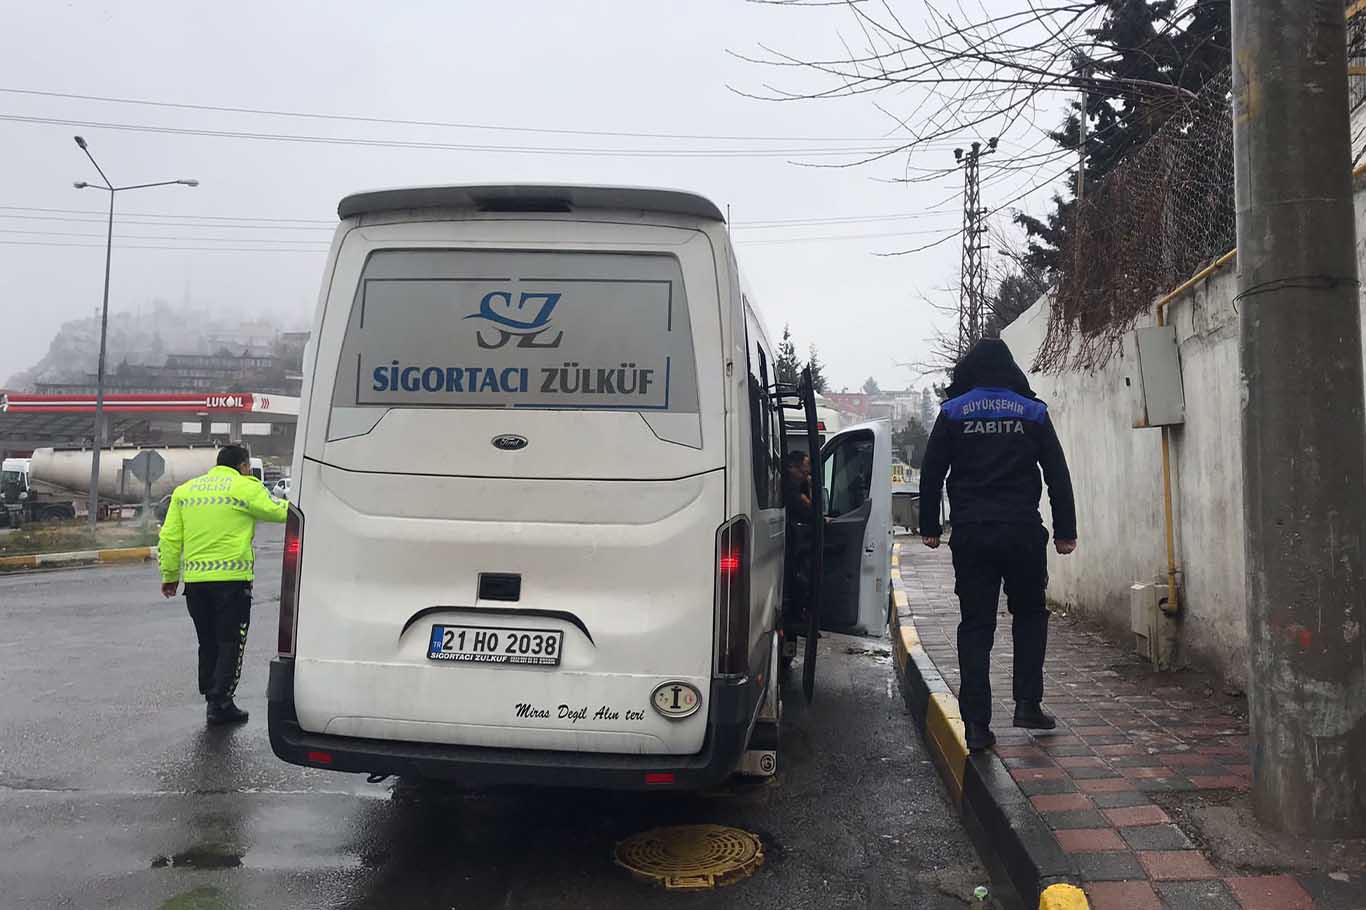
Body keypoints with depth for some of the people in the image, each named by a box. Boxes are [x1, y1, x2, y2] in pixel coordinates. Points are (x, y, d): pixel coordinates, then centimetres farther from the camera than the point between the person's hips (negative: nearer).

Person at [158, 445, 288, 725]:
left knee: (208, 644, 16)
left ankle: (211, 699, 22)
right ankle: (220, 704, -1)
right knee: (230, 643, 2)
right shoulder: (245, 488, -3)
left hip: (195, 579, 6)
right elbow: (278, 512, -2)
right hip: (232, 578, -5)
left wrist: (169, 575, 17)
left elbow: (169, 538, 12)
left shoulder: (184, 490, 14)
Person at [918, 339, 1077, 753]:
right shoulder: (1033, 412, 6)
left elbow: (931, 473, 3)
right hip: (1022, 531, 0)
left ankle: (977, 724, 1)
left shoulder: (952, 413, 3)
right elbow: (1058, 475, 6)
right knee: (1029, 614, 20)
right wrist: (1065, 531, 11)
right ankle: (1027, 703, 14)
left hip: (970, 533, 0)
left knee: (975, 625, 4)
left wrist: (929, 527, 12)